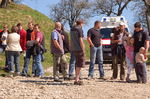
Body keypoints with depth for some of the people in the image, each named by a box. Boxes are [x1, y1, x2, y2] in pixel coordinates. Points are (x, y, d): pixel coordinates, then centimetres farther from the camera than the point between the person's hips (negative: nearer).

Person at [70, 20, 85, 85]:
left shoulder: (72, 29, 15)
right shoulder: (79, 29, -11)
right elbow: (80, 40, -16)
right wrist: (83, 50, -13)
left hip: (74, 49, 9)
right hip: (79, 49, -9)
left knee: (78, 64, 16)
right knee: (80, 64, -6)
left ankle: (77, 79, 19)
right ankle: (76, 80, -9)